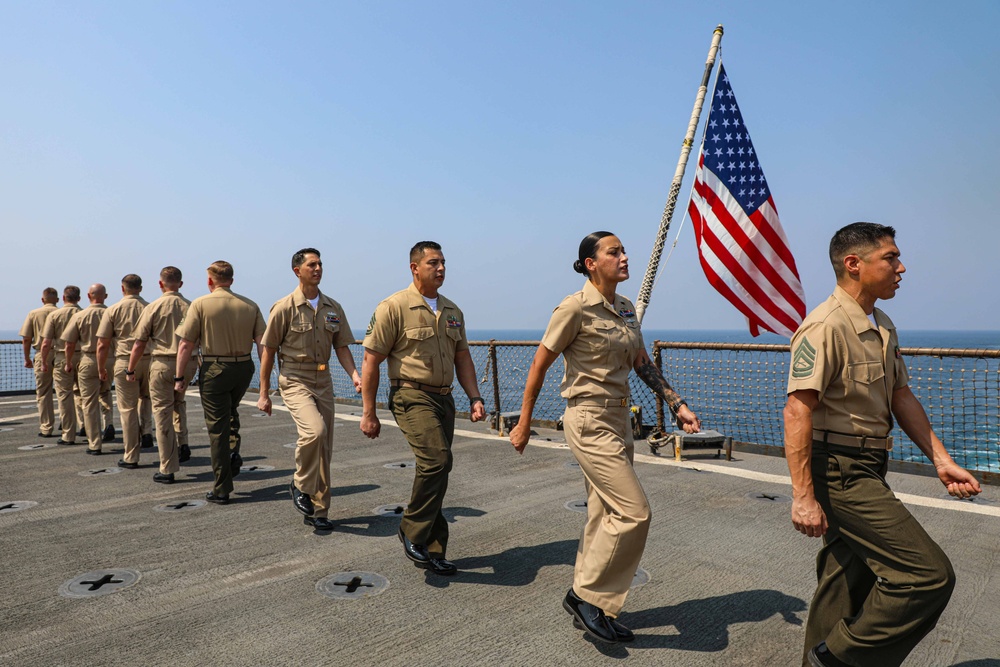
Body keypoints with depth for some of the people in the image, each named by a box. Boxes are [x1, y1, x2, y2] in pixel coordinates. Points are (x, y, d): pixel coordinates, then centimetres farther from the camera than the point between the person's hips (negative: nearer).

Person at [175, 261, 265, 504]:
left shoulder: (200, 304, -6)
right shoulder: (250, 306, 3)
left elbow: (186, 344, -8)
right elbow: (263, 344, -2)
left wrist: (179, 377, 0)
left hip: (214, 369, -3)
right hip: (244, 367, 3)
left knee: (217, 427, 5)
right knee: (231, 410, 32)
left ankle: (222, 489, 11)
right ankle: (233, 452, 12)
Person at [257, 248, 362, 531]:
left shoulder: (333, 308, 8)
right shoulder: (284, 307, -6)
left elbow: (341, 346, 10)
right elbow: (268, 351, -2)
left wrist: (354, 374, -9)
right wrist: (264, 394, -3)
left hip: (323, 381, 5)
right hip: (294, 381, -5)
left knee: (324, 448, 7)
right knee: (315, 431, -28)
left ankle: (318, 511, 21)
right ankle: (301, 486, -1)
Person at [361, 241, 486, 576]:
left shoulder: (452, 311, 13)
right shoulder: (394, 307, -8)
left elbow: (462, 358, 17)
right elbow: (371, 360, -8)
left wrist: (475, 398, 5)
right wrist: (368, 413, -9)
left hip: (443, 398, 7)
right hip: (411, 396, -7)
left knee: (435, 469, 10)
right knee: (437, 459, -23)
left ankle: (431, 551, 23)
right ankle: (412, 531, -1)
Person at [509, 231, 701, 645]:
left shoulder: (626, 309, 10)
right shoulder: (575, 307, -13)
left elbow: (643, 364, 15)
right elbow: (539, 365, -10)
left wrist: (678, 405, 7)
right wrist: (523, 424, -7)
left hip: (618, 421, 8)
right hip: (589, 422, -8)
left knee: (605, 517, 12)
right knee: (634, 511, -10)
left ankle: (589, 609, 26)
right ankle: (587, 596, 8)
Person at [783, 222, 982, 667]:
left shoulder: (882, 326, 14)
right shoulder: (825, 326, -18)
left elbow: (901, 397, 19)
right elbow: (797, 410, -23)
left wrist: (940, 459, 11)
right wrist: (803, 496, -25)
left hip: (864, 470, 10)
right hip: (840, 472, -10)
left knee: (847, 580, 17)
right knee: (928, 575, -9)